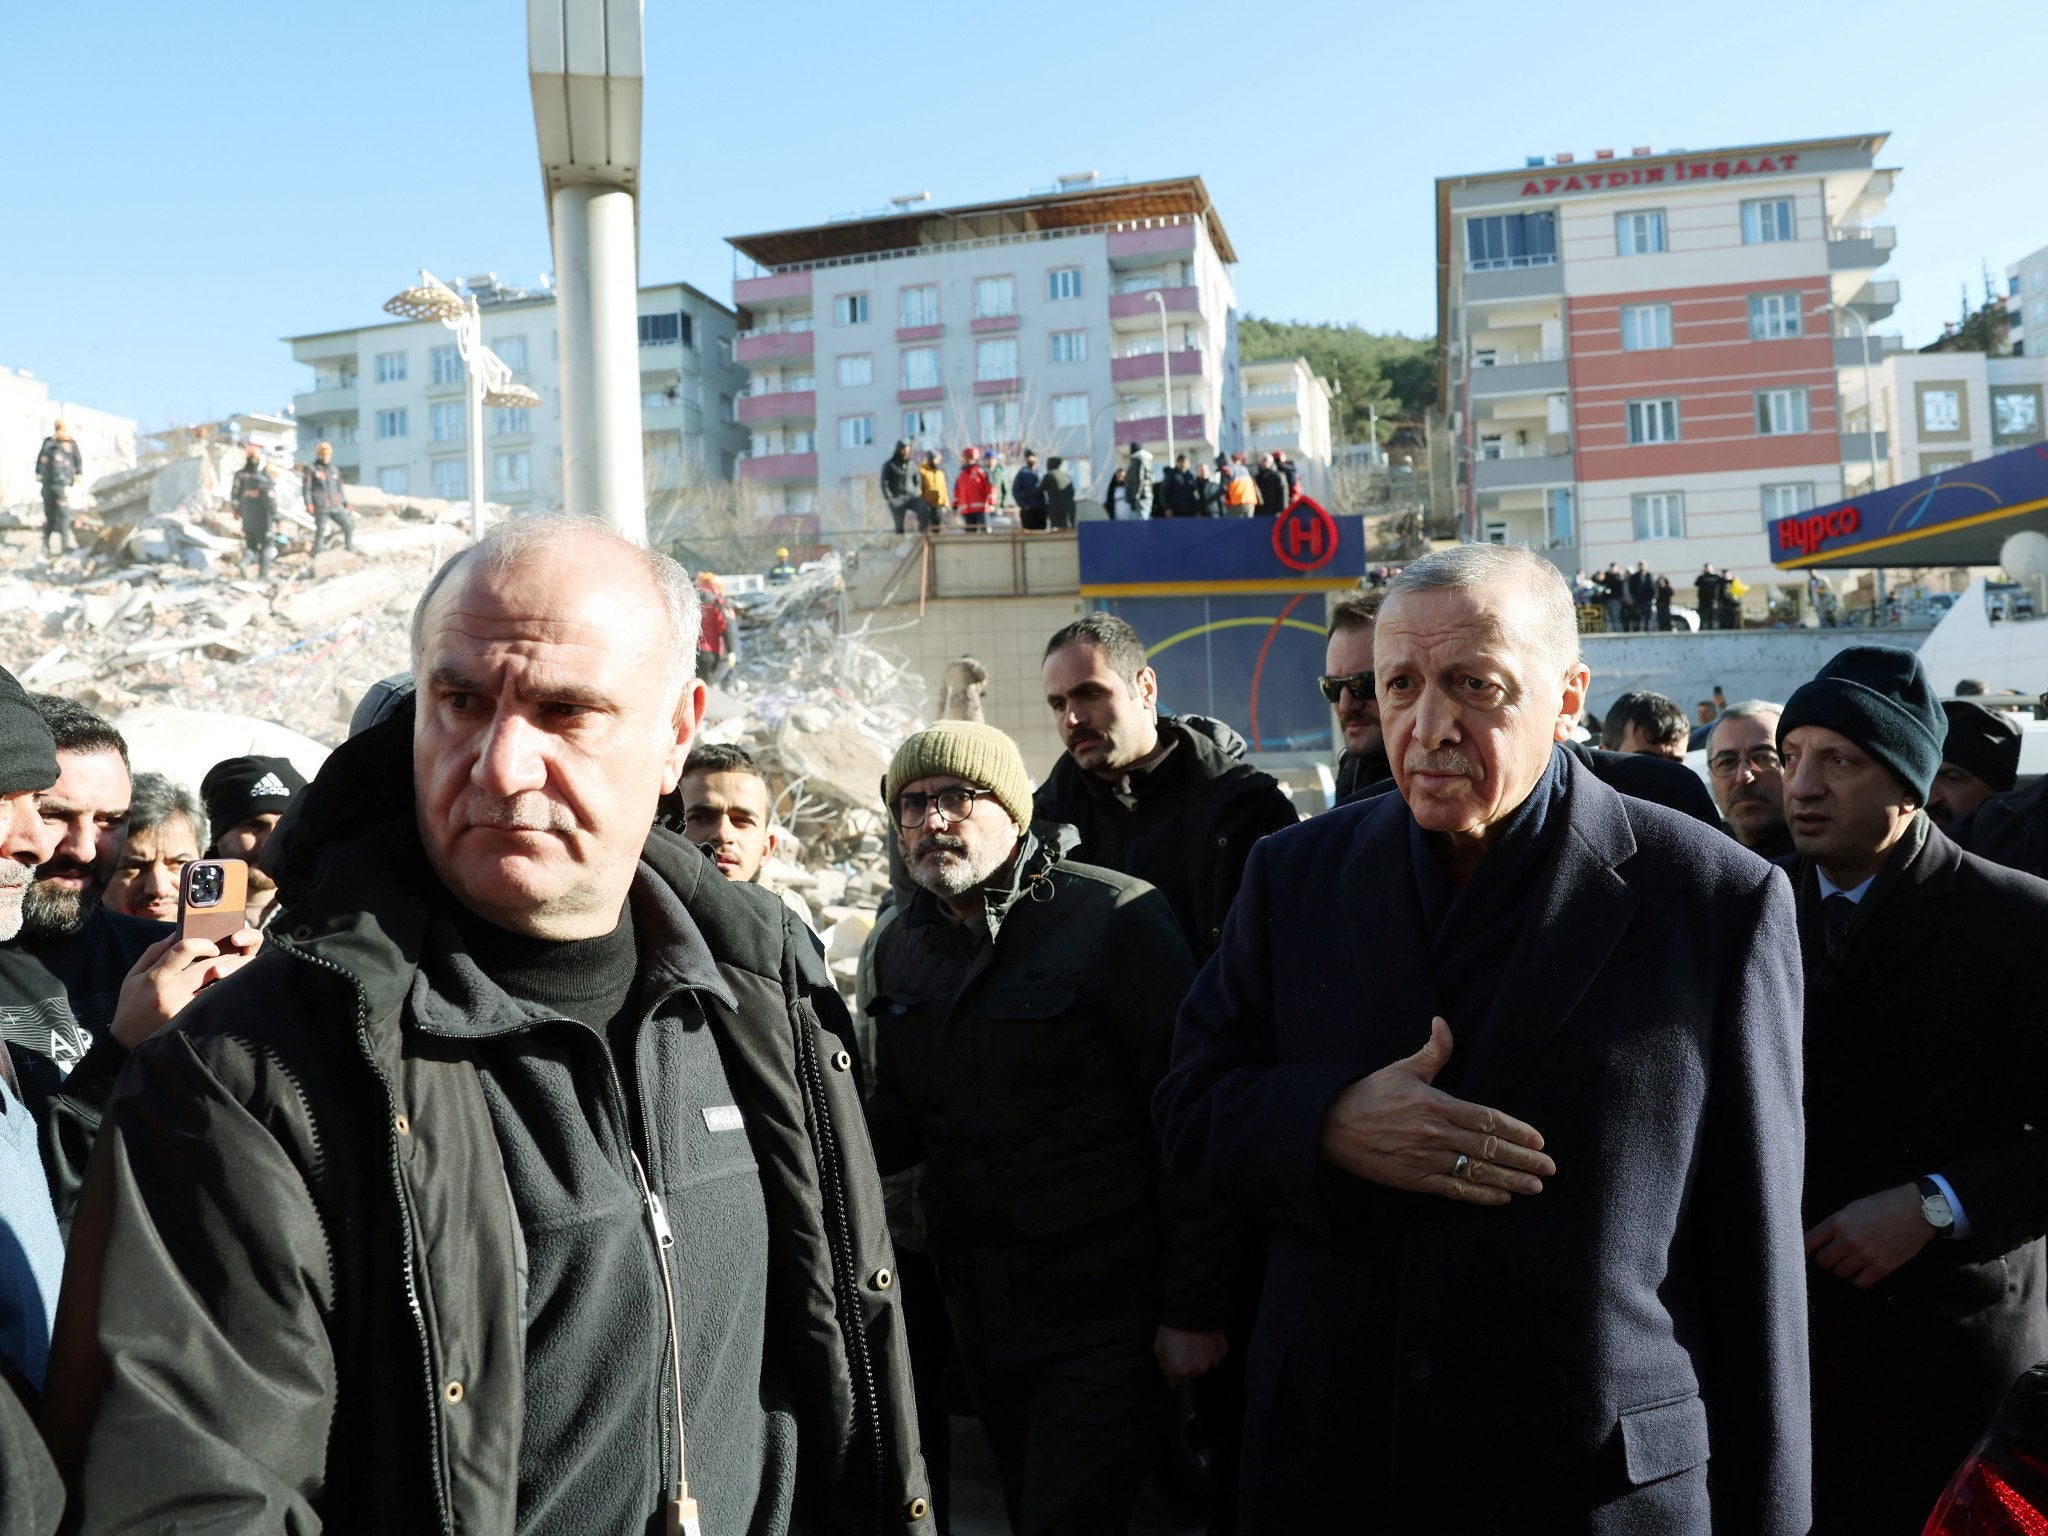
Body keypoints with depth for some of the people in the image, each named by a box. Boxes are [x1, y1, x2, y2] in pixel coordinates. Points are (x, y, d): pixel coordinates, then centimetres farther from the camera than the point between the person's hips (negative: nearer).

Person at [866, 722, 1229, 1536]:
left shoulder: (1116, 919, -15)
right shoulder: (903, 945, 6)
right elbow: (901, 1116, 13)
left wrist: (1193, 1309, -14)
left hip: (1098, 1316, -6)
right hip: (980, 1315, 7)